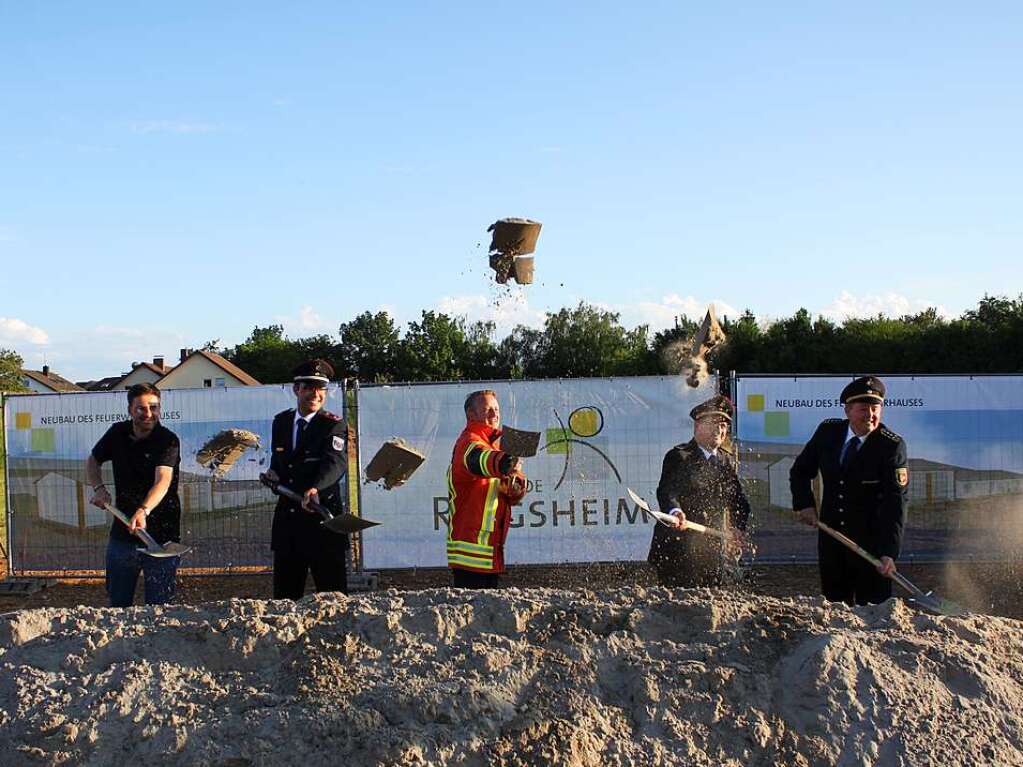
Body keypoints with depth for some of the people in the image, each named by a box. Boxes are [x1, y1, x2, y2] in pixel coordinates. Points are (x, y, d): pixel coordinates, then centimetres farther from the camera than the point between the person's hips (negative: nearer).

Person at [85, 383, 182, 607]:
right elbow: (92, 461, 17)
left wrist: (144, 511, -47)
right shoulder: (117, 433, 1)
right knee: (117, 604, 16)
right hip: (122, 531, 5)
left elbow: (163, 480, -30)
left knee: (158, 606, 2)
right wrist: (99, 488, -3)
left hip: (161, 535, -5)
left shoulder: (168, 441, -15)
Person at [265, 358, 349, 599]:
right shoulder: (280, 421, 11)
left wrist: (314, 489, -43)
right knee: (284, 592, 10)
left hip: (322, 515, -5)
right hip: (286, 516, 5)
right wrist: (274, 474, 3)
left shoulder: (334, 425, -7)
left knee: (331, 590, -2)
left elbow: (336, 462, -25)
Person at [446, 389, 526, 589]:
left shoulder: (493, 445, 21)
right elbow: (479, 459, -35)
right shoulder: (469, 442, -8)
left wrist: (515, 486, -10)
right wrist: (502, 464, -56)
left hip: (491, 547, 10)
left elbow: (515, 494, 15)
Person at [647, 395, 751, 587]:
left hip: (713, 548, 5)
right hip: (677, 545, -5)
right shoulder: (678, 456, -4)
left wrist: (739, 529, 0)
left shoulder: (727, 460, 14)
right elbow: (666, 491, -18)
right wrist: (675, 511, -39)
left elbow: (737, 498, 17)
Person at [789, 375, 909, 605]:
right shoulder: (828, 431, -1)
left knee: (873, 607, -2)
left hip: (872, 538, -4)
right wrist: (804, 503, -3)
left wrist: (889, 552, -28)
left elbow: (895, 502, -19)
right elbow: (800, 471, 14)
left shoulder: (892, 446, -13)